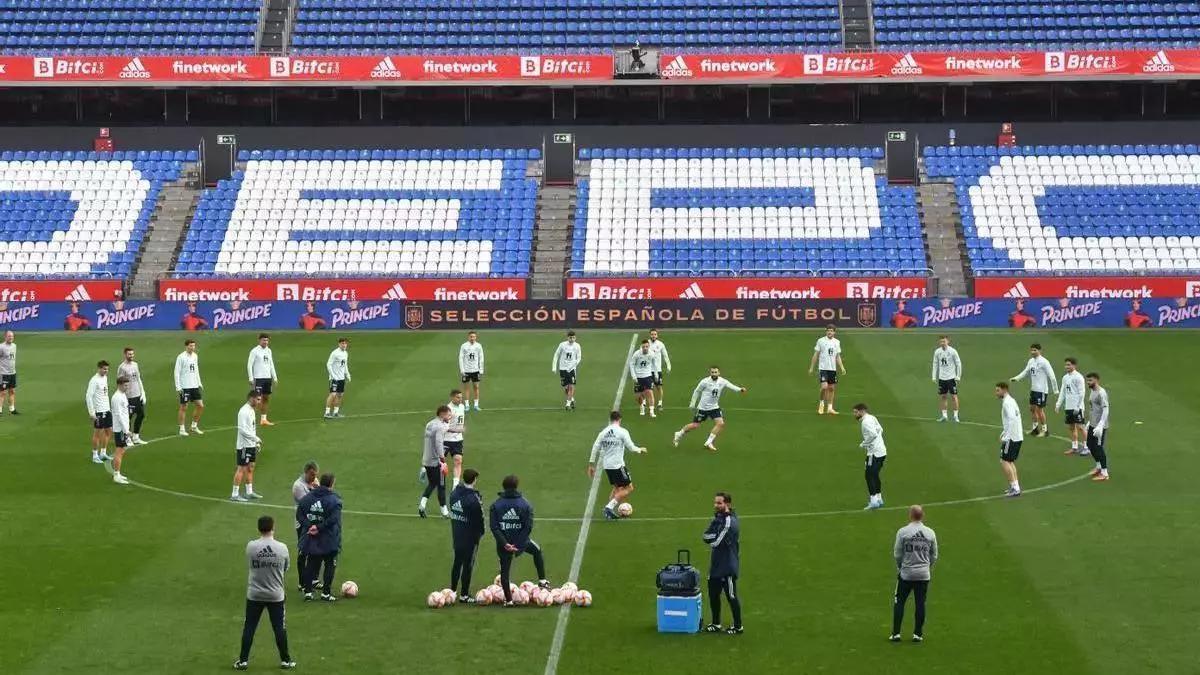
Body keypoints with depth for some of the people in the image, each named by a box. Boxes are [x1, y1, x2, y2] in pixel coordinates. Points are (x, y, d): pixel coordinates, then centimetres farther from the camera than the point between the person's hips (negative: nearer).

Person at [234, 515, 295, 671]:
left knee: (249, 627, 10)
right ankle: (285, 660, 17)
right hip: (276, 595, 0)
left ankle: (243, 660, 14)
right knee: (280, 628, 10)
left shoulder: (251, 546, -12)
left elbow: (249, 565, 3)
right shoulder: (282, 548, -11)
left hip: (254, 595, 0)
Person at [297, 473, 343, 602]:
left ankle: (307, 592, 13)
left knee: (311, 565, 14)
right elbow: (333, 519, -24)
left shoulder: (307, 498, 1)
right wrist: (319, 527, -17)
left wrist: (309, 526, -9)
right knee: (330, 565, 9)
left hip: (311, 540, 4)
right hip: (329, 541, -4)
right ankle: (326, 593, 8)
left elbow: (299, 515, -2)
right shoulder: (334, 500, -14)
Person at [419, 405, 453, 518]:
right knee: (441, 486, 4)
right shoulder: (440, 426, -15)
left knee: (431, 484, 20)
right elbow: (438, 443, -27)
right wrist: (442, 458, -28)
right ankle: (444, 512, 10)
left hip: (426, 461, 8)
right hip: (436, 461, -8)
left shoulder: (429, 424, 12)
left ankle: (422, 505, 4)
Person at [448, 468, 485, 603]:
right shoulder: (473, 499, -23)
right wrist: (481, 532, 1)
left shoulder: (454, 494, -1)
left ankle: (452, 590, 28)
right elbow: (479, 518, -16)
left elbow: (452, 512, 8)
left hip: (456, 534, 7)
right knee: (468, 564, 4)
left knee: (457, 561, 19)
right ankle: (464, 595, 9)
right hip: (470, 536, -7)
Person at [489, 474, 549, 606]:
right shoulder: (525, 504, -7)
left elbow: (493, 527, -14)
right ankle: (542, 580, 25)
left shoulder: (495, 505, -7)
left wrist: (505, 543, -17)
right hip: (522, 541, 0)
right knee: (537, 551, 28)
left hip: (503, 543, 0)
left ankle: (508, 600, 13)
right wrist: (518, 545, -14)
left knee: (505, 569, 12)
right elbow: (528, 527, -14)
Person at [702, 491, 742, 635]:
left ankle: (738, 627, 13)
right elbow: (707, 537, 8)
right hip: (716, 565, 9)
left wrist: (711, 539, -4)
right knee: (713, 594, 15)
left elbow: (715, 542, -23)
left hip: (728, 567, -9)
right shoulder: (720, 519, 12)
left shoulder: (730, 522, -19)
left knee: (731, 596, 1)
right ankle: (716, 624, 27)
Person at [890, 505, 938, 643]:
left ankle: (896, 633, 7)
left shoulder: (902, 532, -9)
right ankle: (918, 634, 11)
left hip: (906, 573, -2)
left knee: (899, 602, 8)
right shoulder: (930, 533, 1)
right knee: (920, 603, 9)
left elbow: (897, 554, -4)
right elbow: (934, 555, 7)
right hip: (924, 573, 2)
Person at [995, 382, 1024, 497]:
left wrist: (1006, 437, -22)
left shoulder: (1007, 403, -15)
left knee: (1004, 461, -6)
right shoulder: (1011, 401, 16)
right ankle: (1015, 486, 16)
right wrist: (1004, 433, 21)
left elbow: (1012, 420, -24)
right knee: (1010, 461, 17)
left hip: (1012, 438, -10)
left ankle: (1015, 488, -8)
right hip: (1018, 437, 10)